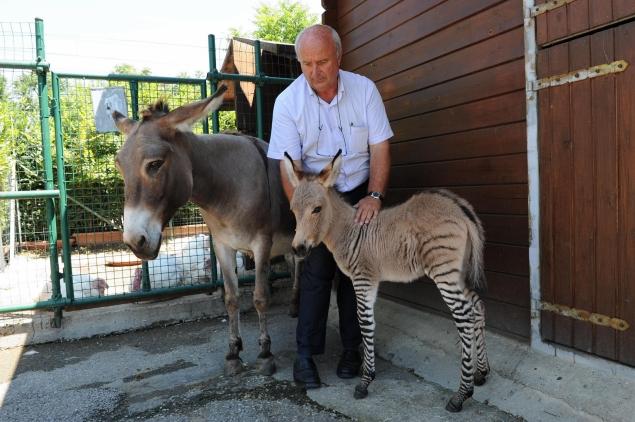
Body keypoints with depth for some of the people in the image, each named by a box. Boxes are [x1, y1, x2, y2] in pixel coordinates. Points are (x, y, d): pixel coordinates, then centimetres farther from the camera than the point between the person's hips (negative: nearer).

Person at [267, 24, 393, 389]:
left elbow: (380, 146, -9)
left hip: (360, 194, 2)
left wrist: (374, 195, -21)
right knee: (317, 270, -4)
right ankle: (306, 352, 8)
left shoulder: (364, 89, -10)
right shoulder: (288, 102, -14)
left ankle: (352, 347, 19)